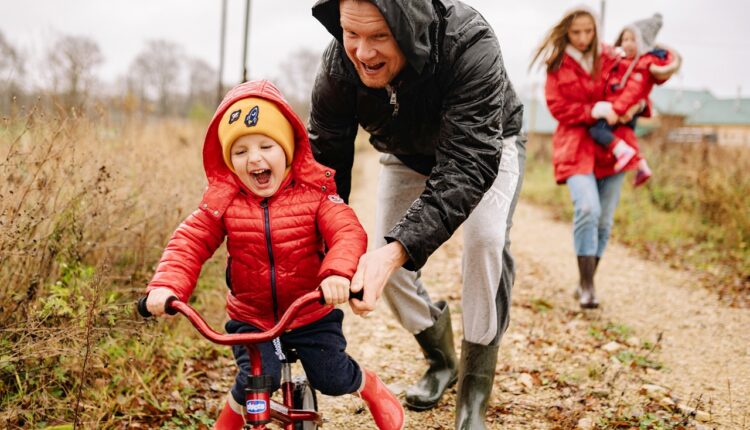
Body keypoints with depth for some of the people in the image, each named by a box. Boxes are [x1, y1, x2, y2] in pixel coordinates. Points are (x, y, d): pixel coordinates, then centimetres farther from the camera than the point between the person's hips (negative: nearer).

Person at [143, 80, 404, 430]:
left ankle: (372, 388, 37)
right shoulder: (223, 201, -9)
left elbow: (348, 232, -25)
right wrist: (166, 285, -31)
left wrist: (338, 272, -46)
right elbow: (189, 243, -13)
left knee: (333, 379, 1)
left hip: (312, 313, 0)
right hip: (250, 318, 1)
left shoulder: (313, 192, -14)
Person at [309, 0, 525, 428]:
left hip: (485, 147, -4)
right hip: (408, 156, 4)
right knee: (386, 264, -4)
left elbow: (470, 164, -47)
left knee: (487, 240, -28)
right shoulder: (338, 66, -29)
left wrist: (397, 251, -59)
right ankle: (441, 361, 26)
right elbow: (325, 161, -21)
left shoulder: (470, 44, -42)